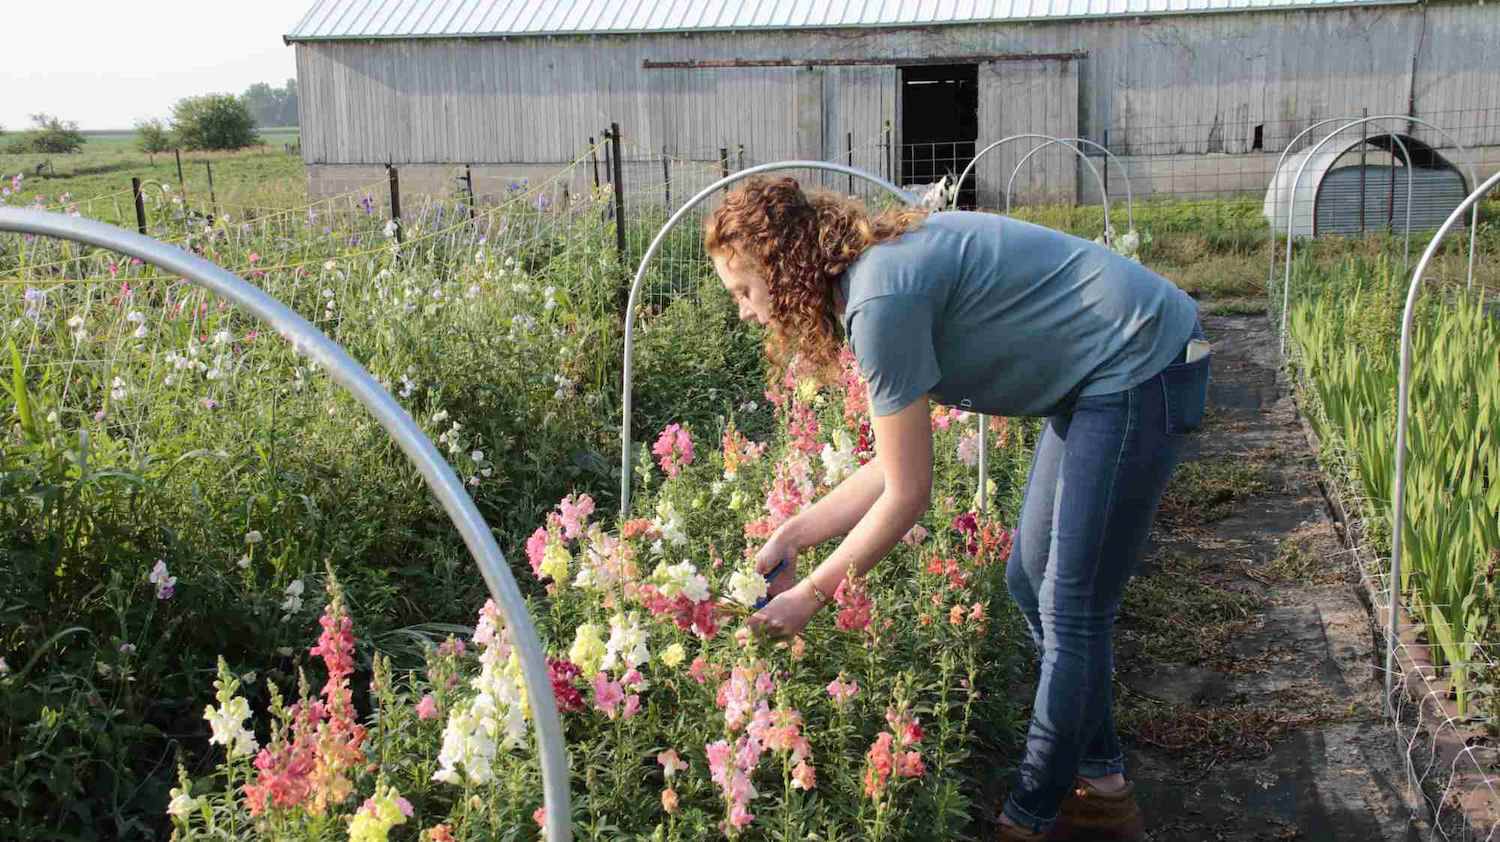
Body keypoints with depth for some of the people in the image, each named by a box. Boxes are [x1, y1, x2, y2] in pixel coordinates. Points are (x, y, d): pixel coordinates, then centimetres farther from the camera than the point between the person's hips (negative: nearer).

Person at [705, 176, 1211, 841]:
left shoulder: (881, 300, -24)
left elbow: (907, 495, -17)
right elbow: (895, 464, 8)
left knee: (1071, 611, -1)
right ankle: (1102, 786, 31)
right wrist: (792, 536, 8)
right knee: (1030, 581, 16)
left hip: (1139, 370, -10)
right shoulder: (872, 265, 6)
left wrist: (810, 596, -7)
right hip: (1100, 378, 10)